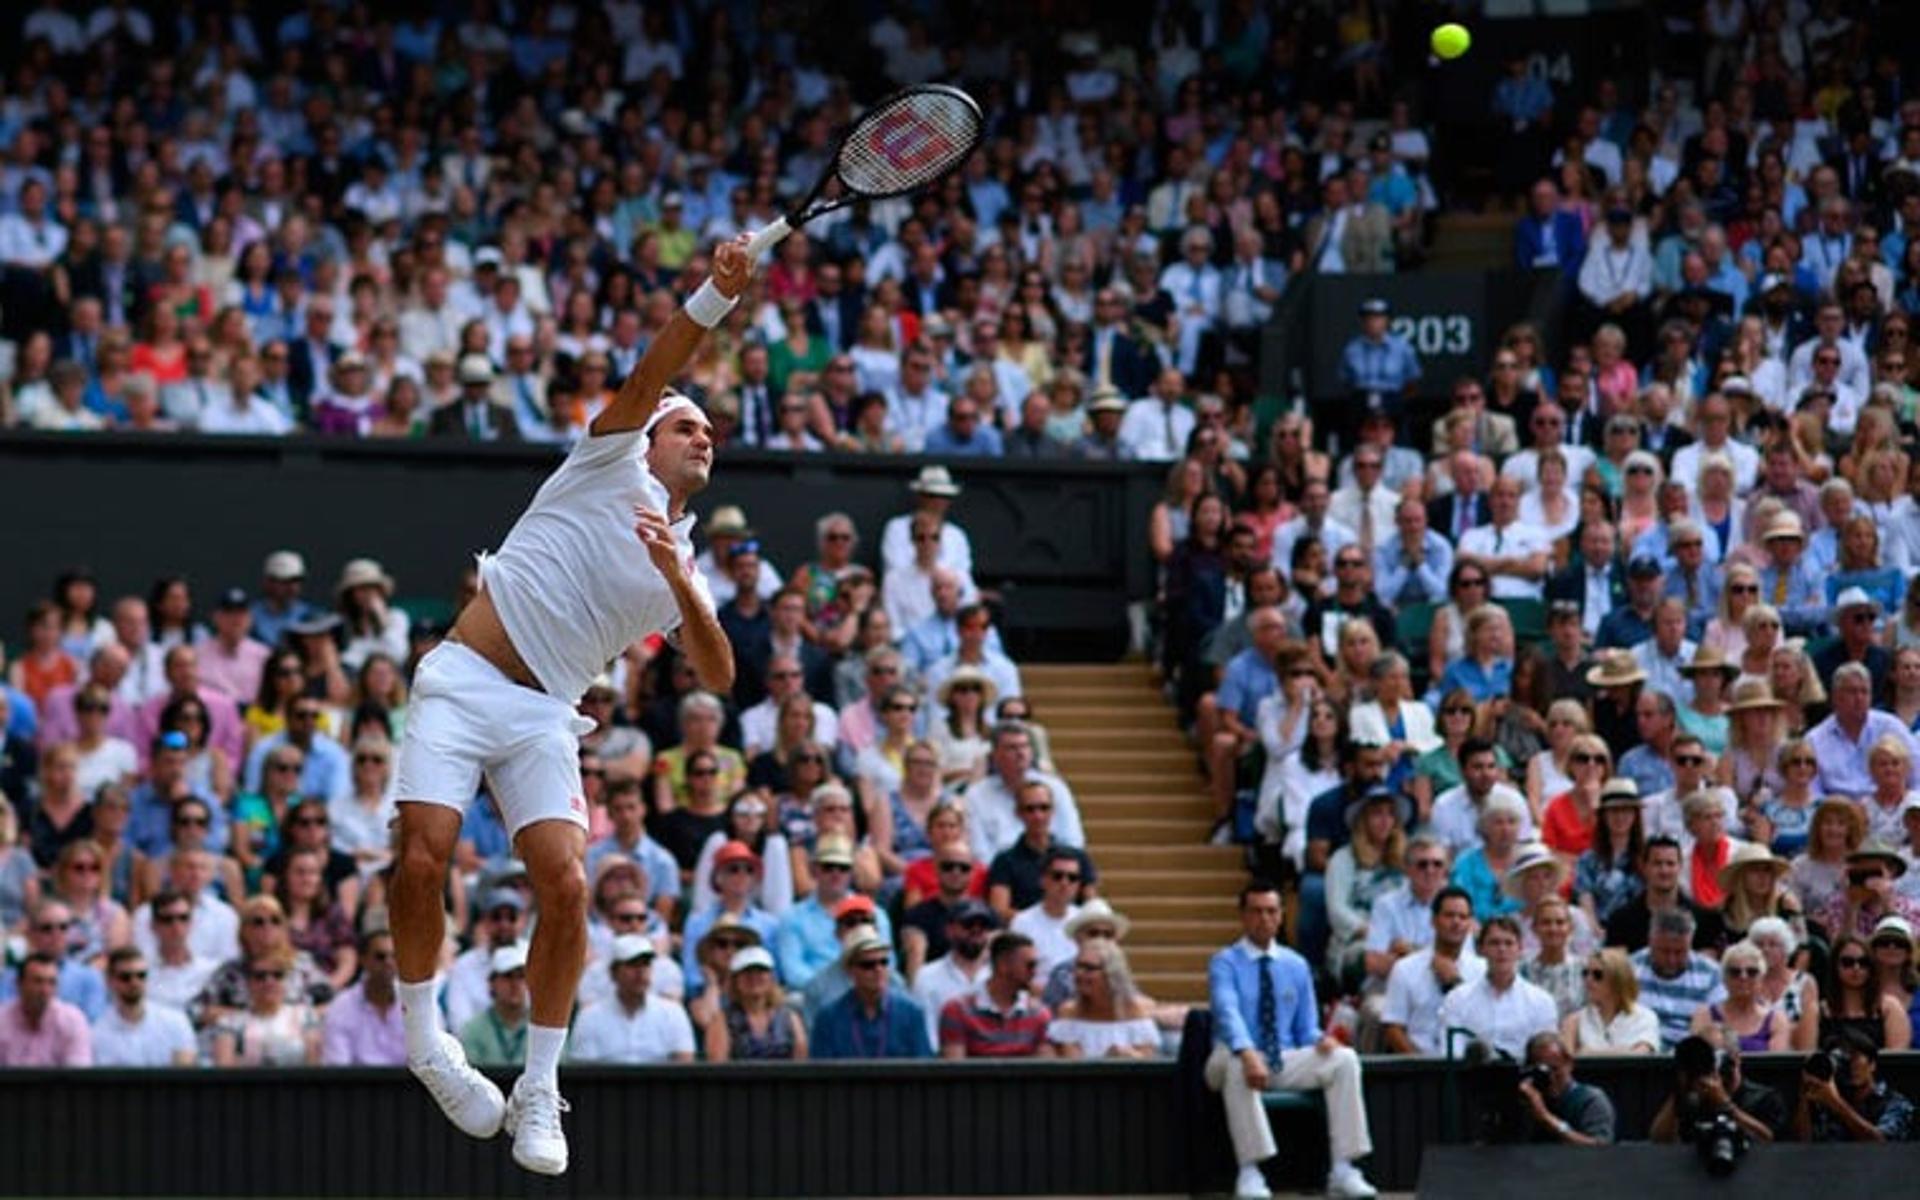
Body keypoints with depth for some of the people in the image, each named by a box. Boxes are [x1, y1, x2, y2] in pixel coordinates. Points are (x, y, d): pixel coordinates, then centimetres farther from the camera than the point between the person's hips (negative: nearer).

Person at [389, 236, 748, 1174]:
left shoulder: (684, 571, 20)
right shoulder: (610, 462, 10)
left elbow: (718, 677, 7)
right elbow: (649, 377, -8)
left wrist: (678, 582, -8)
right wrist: (715, 297, -22)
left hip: (543, 715, 4)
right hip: (464, 682, -4)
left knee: (566, 885, -16)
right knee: (423, 859, -22)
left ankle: (539, 1095, -4)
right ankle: (422, 1032, 1)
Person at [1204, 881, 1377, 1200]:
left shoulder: (1296, 966, 13)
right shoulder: (1225, 963, -2)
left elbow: (1306, 1029, 15)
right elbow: (1228, 1013, -21)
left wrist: (1320, 1040, -12)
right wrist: (1248, 1054, -41)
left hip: (1286, 1060, 4)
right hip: (1239, 1056, -4)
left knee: (1345, 1059, -21)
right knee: (1237, 1065, -40)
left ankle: (1343, 1171, -25)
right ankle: (1250, 1172, -39)